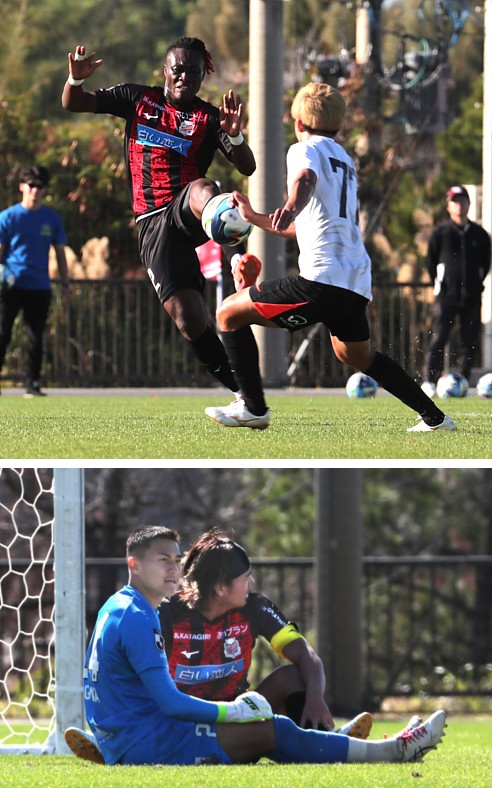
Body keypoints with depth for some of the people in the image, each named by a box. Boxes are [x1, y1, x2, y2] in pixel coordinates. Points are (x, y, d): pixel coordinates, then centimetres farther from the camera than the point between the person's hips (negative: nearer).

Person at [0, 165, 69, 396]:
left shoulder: (52, 219, 8)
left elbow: (60, 253, 13)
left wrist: (65, 286, 9)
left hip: (40, 288, 2)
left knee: (36, 339, 2)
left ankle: (33, 384, 8)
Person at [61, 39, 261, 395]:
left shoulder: (208, 118, 10)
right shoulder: (138, 98, 16)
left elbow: (247, 167, -1)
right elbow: (74, 104, 15)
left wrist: (234, 136, -22)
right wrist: (76, 79, -9)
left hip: (189, 212, -1)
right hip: (153, 221, 1)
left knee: (202, 189, -41)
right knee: (187, 317, -13)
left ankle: (237, 258, -67)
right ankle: (243, 390, -1)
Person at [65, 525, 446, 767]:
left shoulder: (116, 608, 16)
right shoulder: (137, 619, -18)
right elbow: (169, 702, -21)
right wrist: (233, 710, -9)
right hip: (144, 745, -11)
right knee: (271, 732, -9)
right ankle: (390, 751, -4)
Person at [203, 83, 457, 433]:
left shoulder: (305, 149, 3)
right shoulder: (345, 161, 30)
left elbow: (305, 179, -24)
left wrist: (291, 205, -45)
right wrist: (256, 218, 46)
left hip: (323, 279, -9)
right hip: (358, 282, 9)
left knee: (230, 312, 1)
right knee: (356, 354, 32)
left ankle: (253, 407, -1)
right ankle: (434, 417, 33)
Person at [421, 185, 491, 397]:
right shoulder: (440, 232, 2)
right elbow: (430, 262, 9)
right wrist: (439, 286, 7)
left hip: (472, 297, 3)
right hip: (446, 297, -3)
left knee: (471, 342, 1)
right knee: (439, 339, -12)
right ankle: (429, 382, -13)